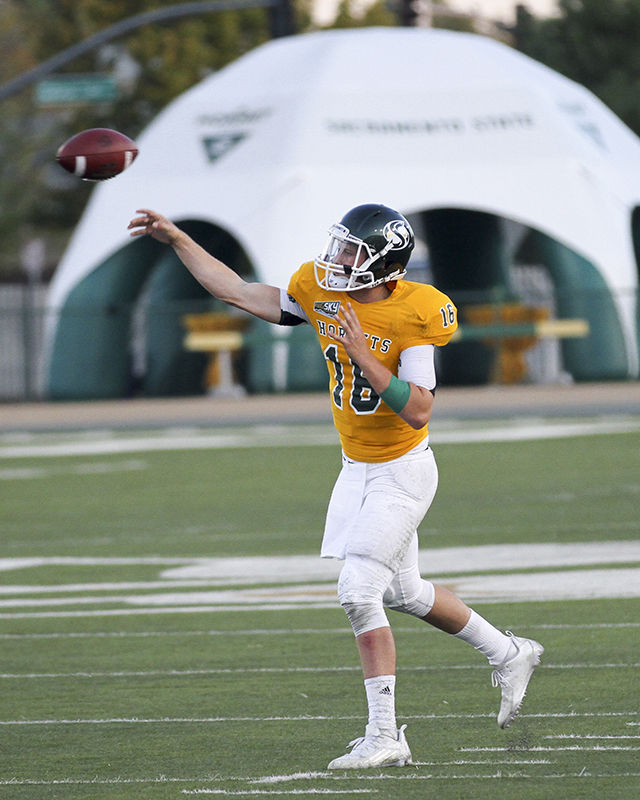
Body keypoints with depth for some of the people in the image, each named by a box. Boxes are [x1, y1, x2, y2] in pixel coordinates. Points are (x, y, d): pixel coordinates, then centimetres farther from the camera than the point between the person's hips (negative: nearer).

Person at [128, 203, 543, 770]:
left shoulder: (413, 315, -23)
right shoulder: (322, 291, -4)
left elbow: (419, 411, -27)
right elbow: (238, 294, 3)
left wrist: (365, 360, -34)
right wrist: (176, 239, 1)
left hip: (402, 472, -8)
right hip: (358, 469, 8)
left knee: (359, 591, -16)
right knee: (402, 592, 19)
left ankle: (384, 736, -10)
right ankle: (509, 655, 39)